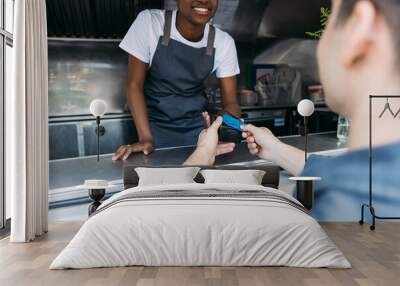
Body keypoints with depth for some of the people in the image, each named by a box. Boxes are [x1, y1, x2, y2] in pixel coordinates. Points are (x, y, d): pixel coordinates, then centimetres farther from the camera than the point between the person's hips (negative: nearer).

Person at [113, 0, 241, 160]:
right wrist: (146, 138, -25)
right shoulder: (149, 22, -18)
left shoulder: (224, 42, -11)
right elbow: (134, 84, -14)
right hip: (156, 122, -2)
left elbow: (230, 102, -8)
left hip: (197, 125, 2)